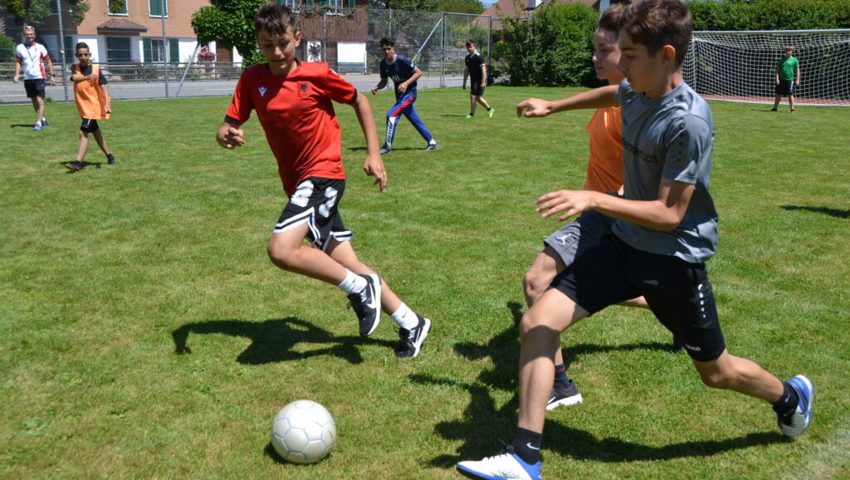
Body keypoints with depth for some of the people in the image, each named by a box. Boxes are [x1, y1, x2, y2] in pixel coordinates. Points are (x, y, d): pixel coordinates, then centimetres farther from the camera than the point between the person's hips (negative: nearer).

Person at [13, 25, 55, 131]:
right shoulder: (19, 48, 4)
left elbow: (48, 61, 5)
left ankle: (38, 123, -12)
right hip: (27, 78, 4)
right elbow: (18, 62, 11)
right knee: (34, 101, 12)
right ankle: (42, 119, 28)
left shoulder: (40, 47, -1)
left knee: (40, 100, -12)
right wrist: (17, 74, -3)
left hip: (39, 77, -4)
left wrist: (51, 75, 0)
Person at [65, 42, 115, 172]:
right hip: (83, 107, 6)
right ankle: (109, 156, 32)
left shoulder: (96, 69, -9)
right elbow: (75, 78, -21)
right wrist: (87, 77, -43)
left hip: (94, 107, -6)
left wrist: (107, 103, -32)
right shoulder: (75, 68, 1)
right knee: (96, 132, 17)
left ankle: (78, 162, -18)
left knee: (83, 133, -15)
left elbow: (103, 87, -17)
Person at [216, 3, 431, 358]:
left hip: (323, 173, -5)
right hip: (296, 181, 6)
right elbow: (227, 127, -3)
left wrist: (373, 153, 2)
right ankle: (411, 323, 22)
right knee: (347, 266, 8)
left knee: (281, 250, -25)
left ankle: (360, 288, -6)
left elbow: (359, 101, 6)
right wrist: (226, 136, -27)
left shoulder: (317, 74, -8)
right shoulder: (252, 80, 1)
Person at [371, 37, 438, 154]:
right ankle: (431, 142, 28)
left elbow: (419, 72, -17)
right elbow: (384, 81, 10)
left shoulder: (402, 60, -21)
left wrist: (406, 83, -27)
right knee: (414, 119, 15)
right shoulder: (383, 63, -1)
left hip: (409, 93, -8)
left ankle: (387, 146, -12)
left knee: (391, 114, -19)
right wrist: (376, 87, -11)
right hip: (400, 94, 8)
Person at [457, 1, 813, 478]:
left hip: (676, 258, -6)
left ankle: (792, 396, 50)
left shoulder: (688, 120, -24)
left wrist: (592, 199, -31)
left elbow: (669, 215, -23)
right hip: (625, 243, 6)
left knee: (716, 371, 14)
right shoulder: (635, 93, -3)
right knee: (537, 321, -9)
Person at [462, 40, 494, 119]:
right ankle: (490, 109, 29)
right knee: (478, 97, 14)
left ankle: (471, 114, 0)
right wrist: (464, 82, 16)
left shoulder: (478, 56, -15)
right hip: (473, 80, 8)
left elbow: (483, 69, -18)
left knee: (473, 96, -10)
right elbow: (467, 70, 17)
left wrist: (483, 82, -23)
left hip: (479, 80, -8)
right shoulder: (467, 57, 9)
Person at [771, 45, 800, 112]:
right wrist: (777, 78, -3)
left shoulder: (794, 60, 3)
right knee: (778, 94, 9)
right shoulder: (782, 60, 11)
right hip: (781, 80, 3)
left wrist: (797, 80, -5)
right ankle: (775, 107, 18)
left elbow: (797, 71, 3)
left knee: (790, 94, -6)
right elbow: (777, 70, 9)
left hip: (790, 80, -3)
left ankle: (792, 108, -1)